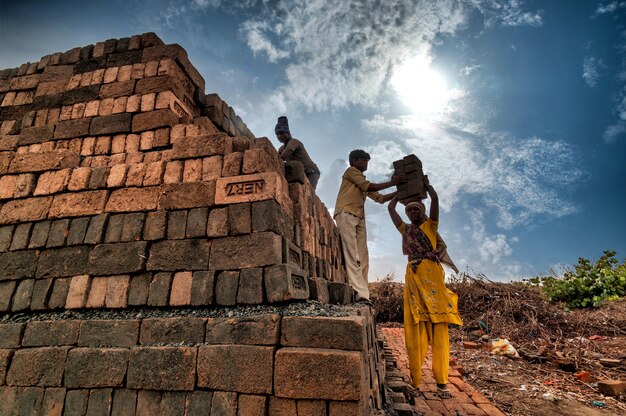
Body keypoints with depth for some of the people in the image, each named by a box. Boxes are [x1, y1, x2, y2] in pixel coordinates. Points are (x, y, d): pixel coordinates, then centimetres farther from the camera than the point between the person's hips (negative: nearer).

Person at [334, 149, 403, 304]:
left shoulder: (363, 184, 32)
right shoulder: (351, 171, 9)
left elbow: (380, 198, 28)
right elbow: (368, 187, -4)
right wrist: (391, 183, 2)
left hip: (359, 218, 8)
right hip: (346, 214, -8)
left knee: (363, 258, -3)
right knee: (352, 255, -17)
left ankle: (362, 294, -7)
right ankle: (361, 293, -24)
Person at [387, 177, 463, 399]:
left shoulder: (431, 225, 15)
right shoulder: (405, 230, 22)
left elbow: (435, 199, 3)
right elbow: (390, 208, 26)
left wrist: (426, 184, 16)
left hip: (432, 275, -2)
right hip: (413, 277, 2)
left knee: (439, 327, -5)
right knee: (415, 329, -1)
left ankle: (442, 382, -1)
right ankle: (415, 381, 2)